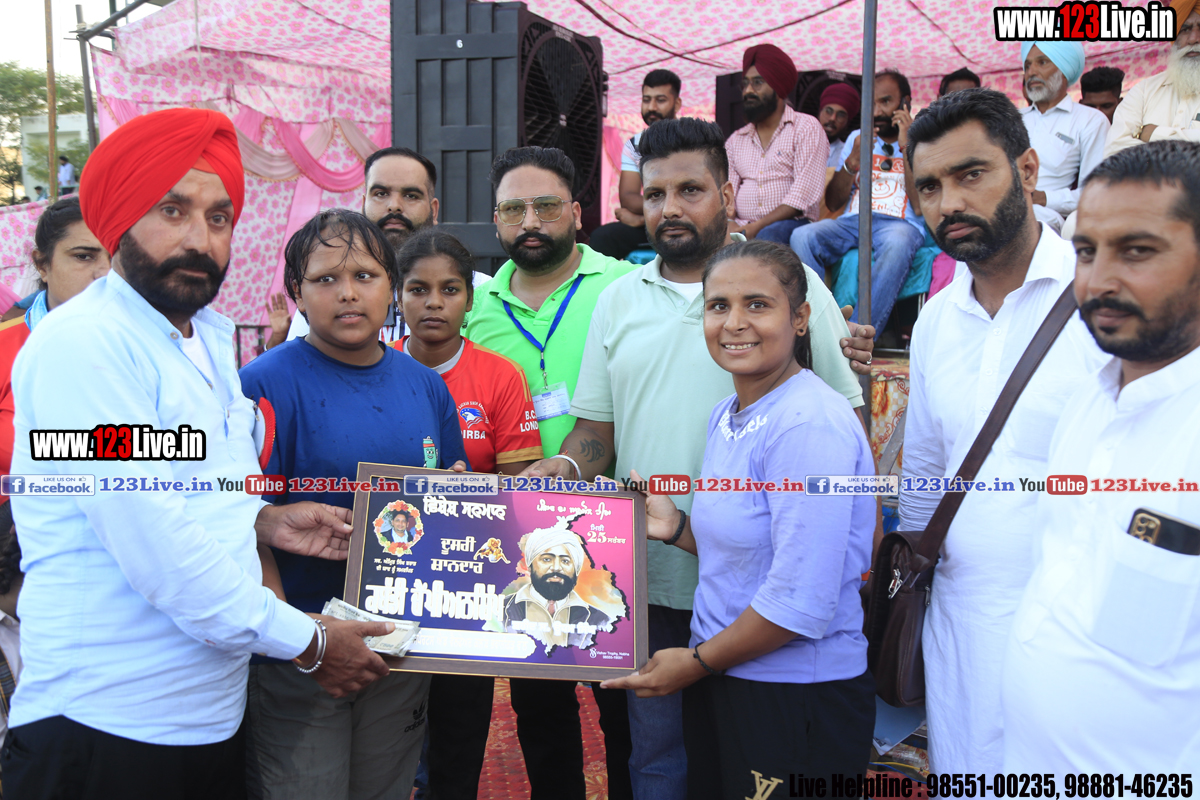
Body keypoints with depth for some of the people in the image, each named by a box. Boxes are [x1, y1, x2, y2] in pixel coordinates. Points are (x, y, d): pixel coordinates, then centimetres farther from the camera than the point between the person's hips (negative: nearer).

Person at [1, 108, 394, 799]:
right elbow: (154, 544, -23)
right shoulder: (80, 343, -17)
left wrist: (262, 519, 2)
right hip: (106, 723, -8)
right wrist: (305, 641, -14)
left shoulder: (211, 335, 11)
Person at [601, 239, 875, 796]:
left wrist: (695, 663, -12)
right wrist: (677, 529, 0)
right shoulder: (726, 416, 6)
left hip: (798, 701, -8)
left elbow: (802, 603, -24)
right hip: (720, 680, 8)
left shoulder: (811, 426, -21)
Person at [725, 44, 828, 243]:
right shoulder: (735, 140, 21)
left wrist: (756, 227, -18)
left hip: (793, 223, -3)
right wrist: (729, 224, -13)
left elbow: (804, 194, -8)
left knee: (767, 236, -38)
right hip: (743, 228, 4)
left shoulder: (806, 128, 5)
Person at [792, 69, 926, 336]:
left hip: (900, 223, -3)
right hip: (852, 222, 3)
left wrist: (906, 147, -5)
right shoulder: (857, 138, 24)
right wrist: (853, 161, -1)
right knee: (802, 236, -29)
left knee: (897, 243, -40)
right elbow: (833, 202, 15)